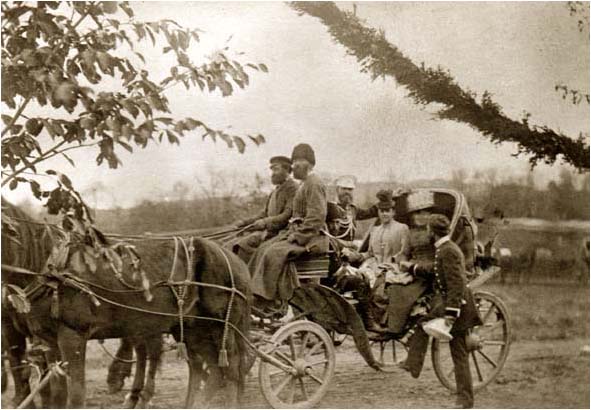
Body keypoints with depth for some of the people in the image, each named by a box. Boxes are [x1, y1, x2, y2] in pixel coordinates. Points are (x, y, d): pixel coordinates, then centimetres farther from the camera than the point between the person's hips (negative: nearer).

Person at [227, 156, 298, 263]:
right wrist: (245, 222, 6)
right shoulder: (275, 191, 23)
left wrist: (265, 223, -24)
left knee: (246, 243, -27)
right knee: (231, 246, -6)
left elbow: (288, 216, -16)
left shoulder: (293, 189, -7)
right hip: (267, 232, 9)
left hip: (281, 234, -9)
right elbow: (264, 213, 21)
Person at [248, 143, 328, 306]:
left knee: (276, 252, -25)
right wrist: (290, 232, 9)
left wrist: (297, 236, -19)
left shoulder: (314, 184, -12)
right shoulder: (305, 183, 19)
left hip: (313, 237, -10)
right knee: (264, 249, -1)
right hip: (300, 232, 10)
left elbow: (317, 217, -20)